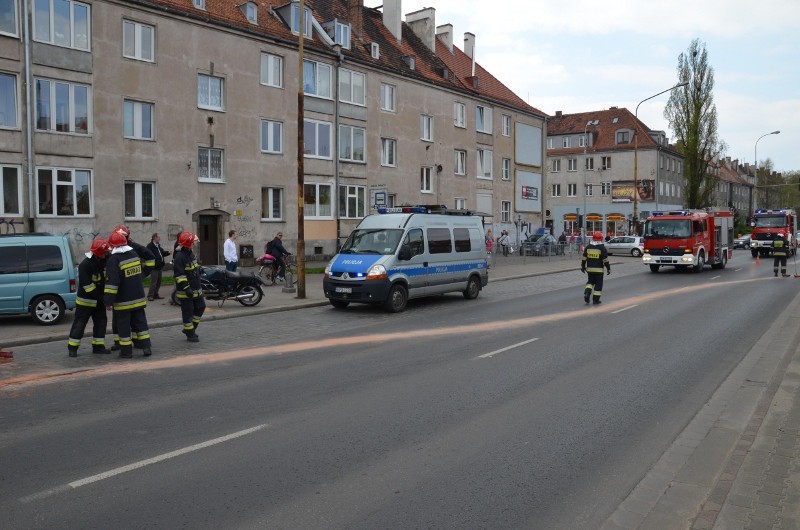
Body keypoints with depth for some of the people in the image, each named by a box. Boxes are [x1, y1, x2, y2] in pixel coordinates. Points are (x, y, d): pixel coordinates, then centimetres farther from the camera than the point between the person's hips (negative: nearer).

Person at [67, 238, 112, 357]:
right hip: (86, 299, -7)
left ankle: (98, 346, 16)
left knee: (101, 321, 8)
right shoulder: (85, 265, -22)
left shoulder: (103, 261, -1)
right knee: (79, 323, -2)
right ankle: (72, 347, 7)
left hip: (99, 299, 7)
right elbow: (87, 286, -23)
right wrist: (101, 297, -19)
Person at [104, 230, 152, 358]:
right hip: (138, 298, 6)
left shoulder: (113, 260, -17)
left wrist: (108, 301, -17)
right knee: (140, 322, 12)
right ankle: (146, 347, 11)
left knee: (123, 325, 5)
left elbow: (112, 283, -21)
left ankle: (126, 351, 10)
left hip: (123, 301, -6)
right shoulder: (135, 254, 4)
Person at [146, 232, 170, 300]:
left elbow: (162, 253, 24)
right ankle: (150, 295, -2)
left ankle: (155, 295, 21)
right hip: (154, 267, -9)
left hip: (159, 267, 9)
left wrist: (167, 252, 6)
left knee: (158, 282, 13)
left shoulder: (158, 245, 15)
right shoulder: (150, 246, -15)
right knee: (154, 282, -8)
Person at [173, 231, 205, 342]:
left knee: (200, 307, 16)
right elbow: (179, 275, -23)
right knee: (187, 313, 1)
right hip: (185, 292, -9)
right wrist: (186, 288, -26)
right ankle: (190, 334, 10)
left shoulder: (192, 254, 11)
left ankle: (190, 328, 27)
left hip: (196, 290, 9)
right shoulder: (179, 257, -18)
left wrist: (199, 286, 25)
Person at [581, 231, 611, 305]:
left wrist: (583, 267, 17)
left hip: (589, 269, 4)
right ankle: (596, 299, 5)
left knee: (590, 281, 19)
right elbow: (605, 260, -9)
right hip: (599, 269, -4)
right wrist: (608, 268, 0)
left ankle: (587, 293, -3)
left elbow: (584, 258, 7)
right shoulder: (602, 248, -9)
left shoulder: (588, 247, 3)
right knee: (598, 284, 5)